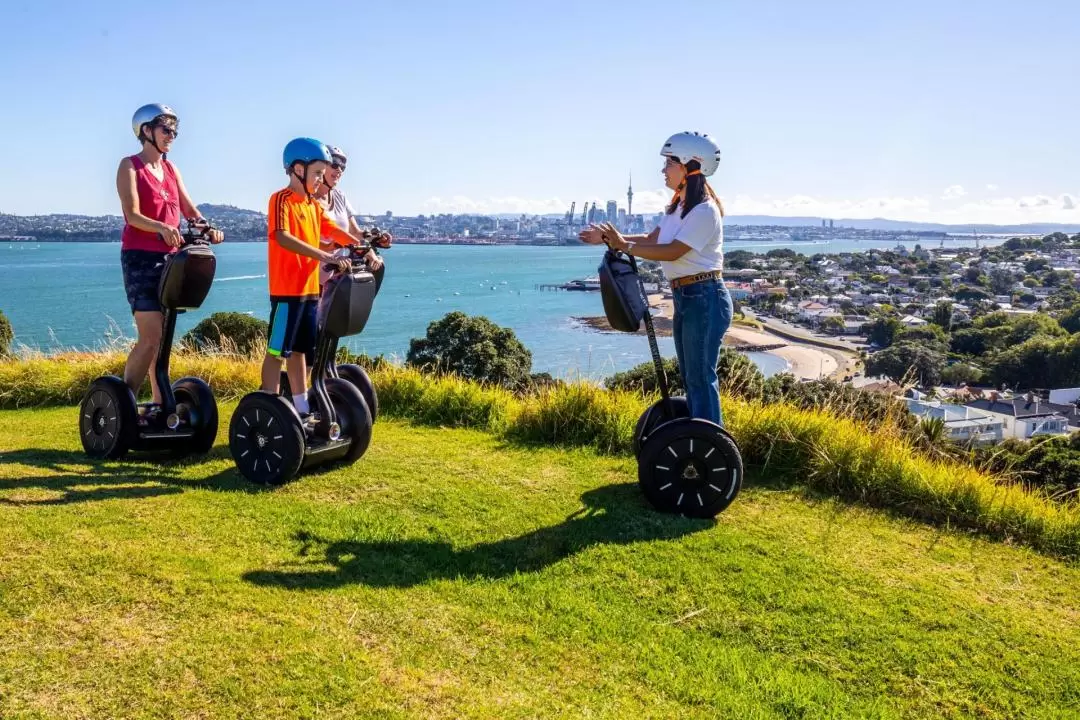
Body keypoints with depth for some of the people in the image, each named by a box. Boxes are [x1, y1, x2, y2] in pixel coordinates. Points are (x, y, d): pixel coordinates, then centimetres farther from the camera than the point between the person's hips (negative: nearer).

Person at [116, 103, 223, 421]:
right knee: (151, 338, -13)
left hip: (171, 257, 7)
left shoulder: (170, 169, 16)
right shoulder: (130, 165, -3)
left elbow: (189, 209, 8)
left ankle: (158, 404, 14)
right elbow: (132, 215, -16)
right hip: (141, 258, -7)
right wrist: (162, 227, -35)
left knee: (165, 337, 8)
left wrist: (209, 228, -13)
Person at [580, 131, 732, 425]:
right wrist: (610, 239, 1)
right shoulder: (677, 206, 14)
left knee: (701, 376, -6)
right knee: (690, 376, 14)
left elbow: (672, 252, -21)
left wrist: (624, 246, -22)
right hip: (684, 297, 10)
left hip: (705, 298, -10)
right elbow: (651, 239, 11)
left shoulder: (704, 210, -16)